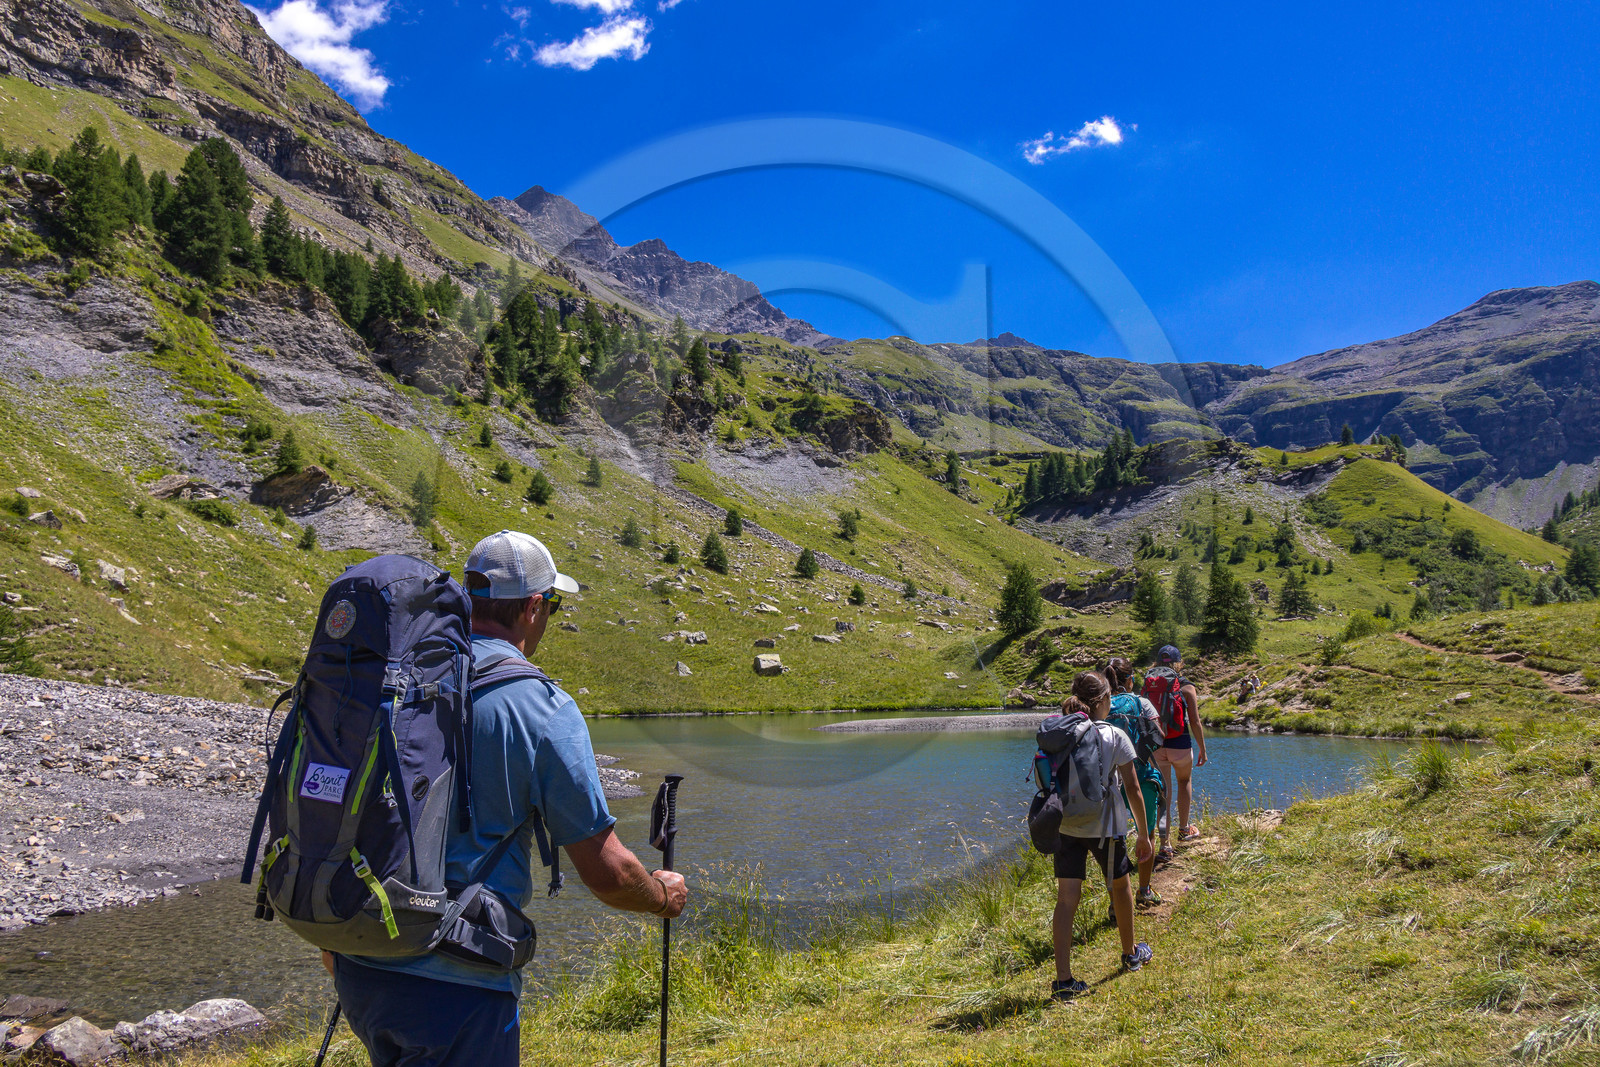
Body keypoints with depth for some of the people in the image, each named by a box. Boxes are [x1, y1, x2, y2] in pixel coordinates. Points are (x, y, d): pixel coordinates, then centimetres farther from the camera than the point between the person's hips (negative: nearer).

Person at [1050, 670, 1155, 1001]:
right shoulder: (1114, 736, -8)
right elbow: (1132, 789, -6)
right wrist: (1144, 834, 3)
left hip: (1066, 825, 3)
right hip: (1104, 826, -3)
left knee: (1066, 899, 1)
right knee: (1120, 888, 22)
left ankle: (1063, 980, -3)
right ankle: (1131, 954, 42)